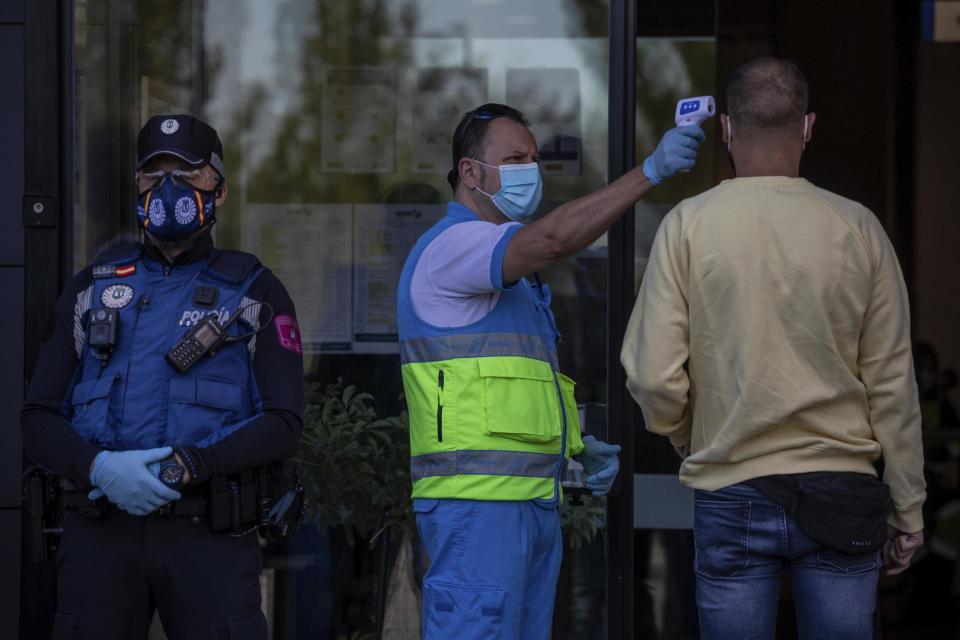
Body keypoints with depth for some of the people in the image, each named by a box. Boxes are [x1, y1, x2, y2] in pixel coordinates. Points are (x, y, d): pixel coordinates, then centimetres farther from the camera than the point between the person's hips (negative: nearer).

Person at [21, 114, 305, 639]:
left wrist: (184, 467, -16)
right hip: (101, 534, 2)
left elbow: (282, 424, -2)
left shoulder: (255, 294, 9)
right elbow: (39, 419, 9)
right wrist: (100, 467, -12)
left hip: (207, 536, -2)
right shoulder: (91, 289, 16)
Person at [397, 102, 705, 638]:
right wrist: (651, 171, -30)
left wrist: (580, 447, 14)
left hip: (534, 501, 10)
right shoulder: (451, 246, -9)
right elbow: (555, 238, -27)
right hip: (478, 497, -10)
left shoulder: (511, 272, 24)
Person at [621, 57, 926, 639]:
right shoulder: (858, 229, -2)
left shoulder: (688, 226, -5)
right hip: (842, 496, 1)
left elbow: (654, 379, -8)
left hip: (733, 497, -1)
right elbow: (893, 382, 1)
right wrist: (908, 511, 10)